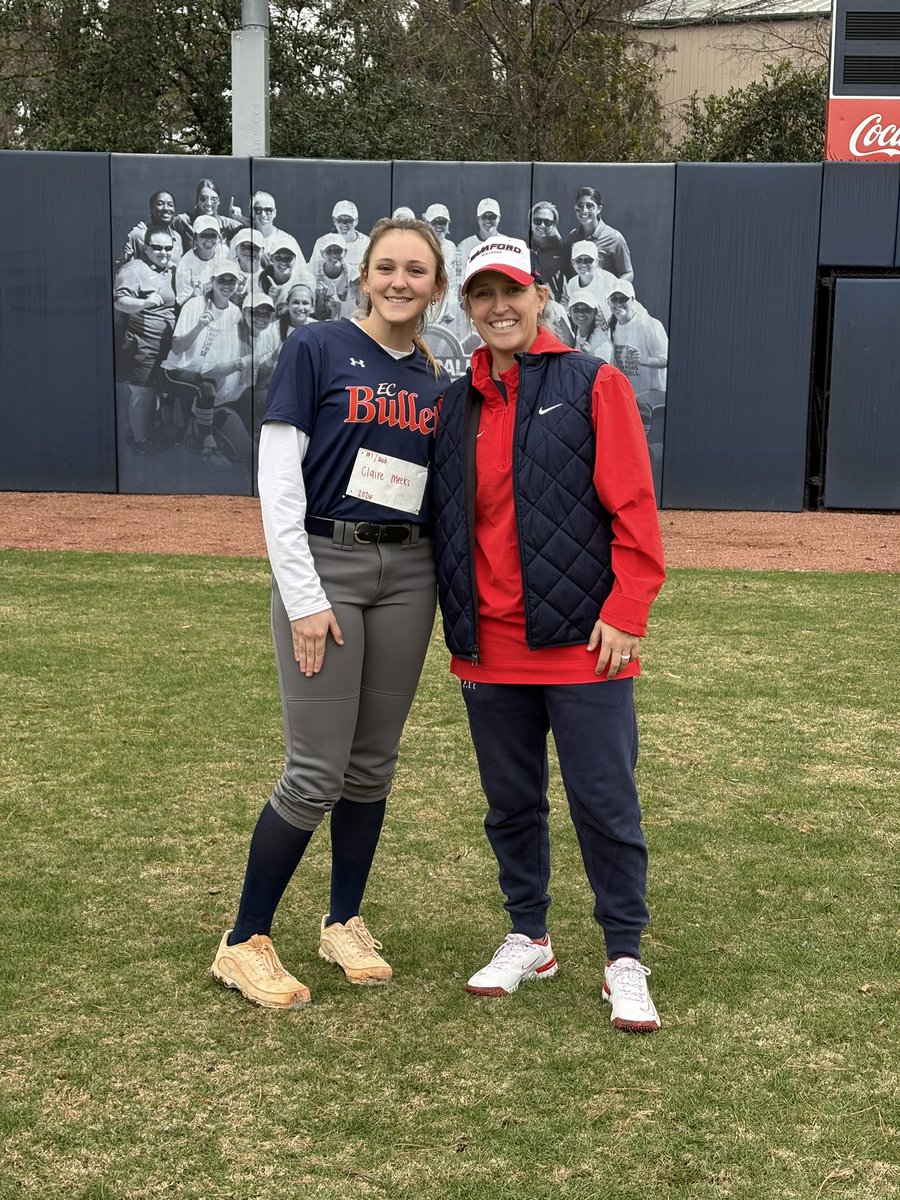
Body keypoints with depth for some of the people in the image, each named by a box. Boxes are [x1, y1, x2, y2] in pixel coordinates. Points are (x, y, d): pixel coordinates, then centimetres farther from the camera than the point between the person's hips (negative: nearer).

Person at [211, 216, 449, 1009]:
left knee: (373, 763, 11)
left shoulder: (437, 384, 10)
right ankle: (245, 943, 9)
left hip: (407, 574, 5)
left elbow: (449, 494, 14)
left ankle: (344, 922, 28)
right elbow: (278, 482, -9)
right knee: (317, 772, -6)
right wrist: (305, 599, -14)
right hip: (323, 564, -5)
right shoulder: (316, 350, -4)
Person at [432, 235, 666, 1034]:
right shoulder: (456, 406, 13)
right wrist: (458, 625, 9)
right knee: (510, 803, 14)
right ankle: (528, 939, 30)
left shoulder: (594, 385, -1)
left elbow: (634, 508, -6)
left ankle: (625, 960, 15)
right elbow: (446, 523, 16)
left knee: (605, 803, 1)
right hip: (489, 647, 5)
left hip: (582, 641, -4)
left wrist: (625, 612, -13)